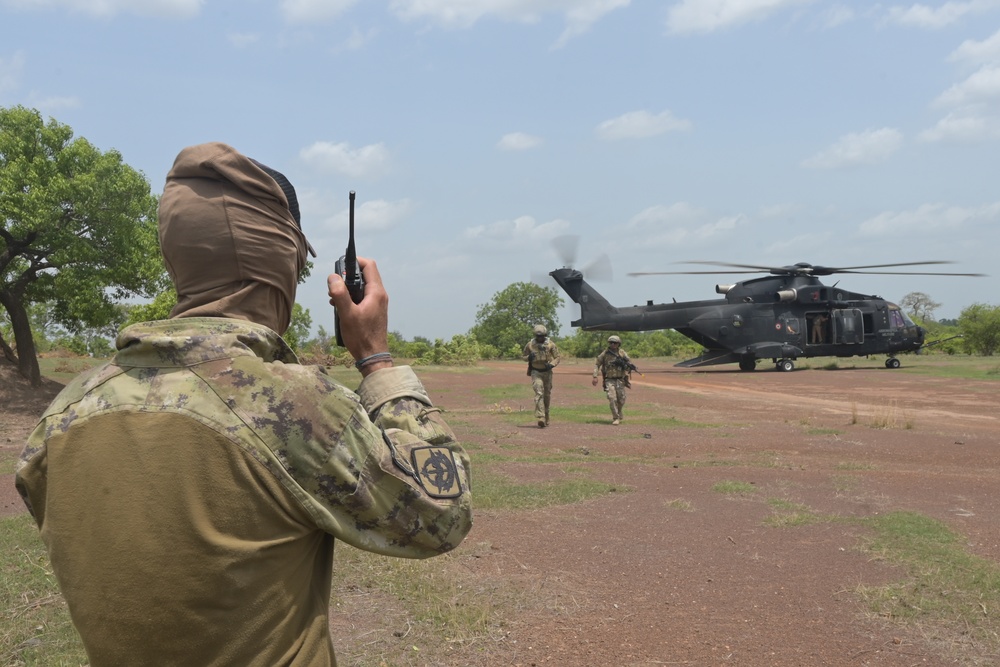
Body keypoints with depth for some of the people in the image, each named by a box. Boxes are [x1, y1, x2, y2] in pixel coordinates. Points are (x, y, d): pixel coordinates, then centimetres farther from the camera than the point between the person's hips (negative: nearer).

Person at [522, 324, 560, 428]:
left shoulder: (551, 345, -4)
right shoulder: (530, 344, -3)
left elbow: (557, 357, 1)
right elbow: (523, 356, 10)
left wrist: (551, 364, -18)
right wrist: (528, 357, -13)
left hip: (547, 372, 2)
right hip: (536, 372, -2)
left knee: (547, 395, 12)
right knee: (539, 394, -16)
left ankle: (546, 417, 30)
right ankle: (541, 418, -24)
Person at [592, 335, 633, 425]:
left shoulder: (622, 353, 2)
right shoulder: (605, 354, 1)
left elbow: (630, 364, 3)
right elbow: (597, 365, 6)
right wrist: (595, 377, -5)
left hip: (620, 380, 1)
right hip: (609, 380, -1)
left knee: (621, 400, 7)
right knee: (612, 398, -15)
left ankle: (619, 413, 36)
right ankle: (616, 418, -6)